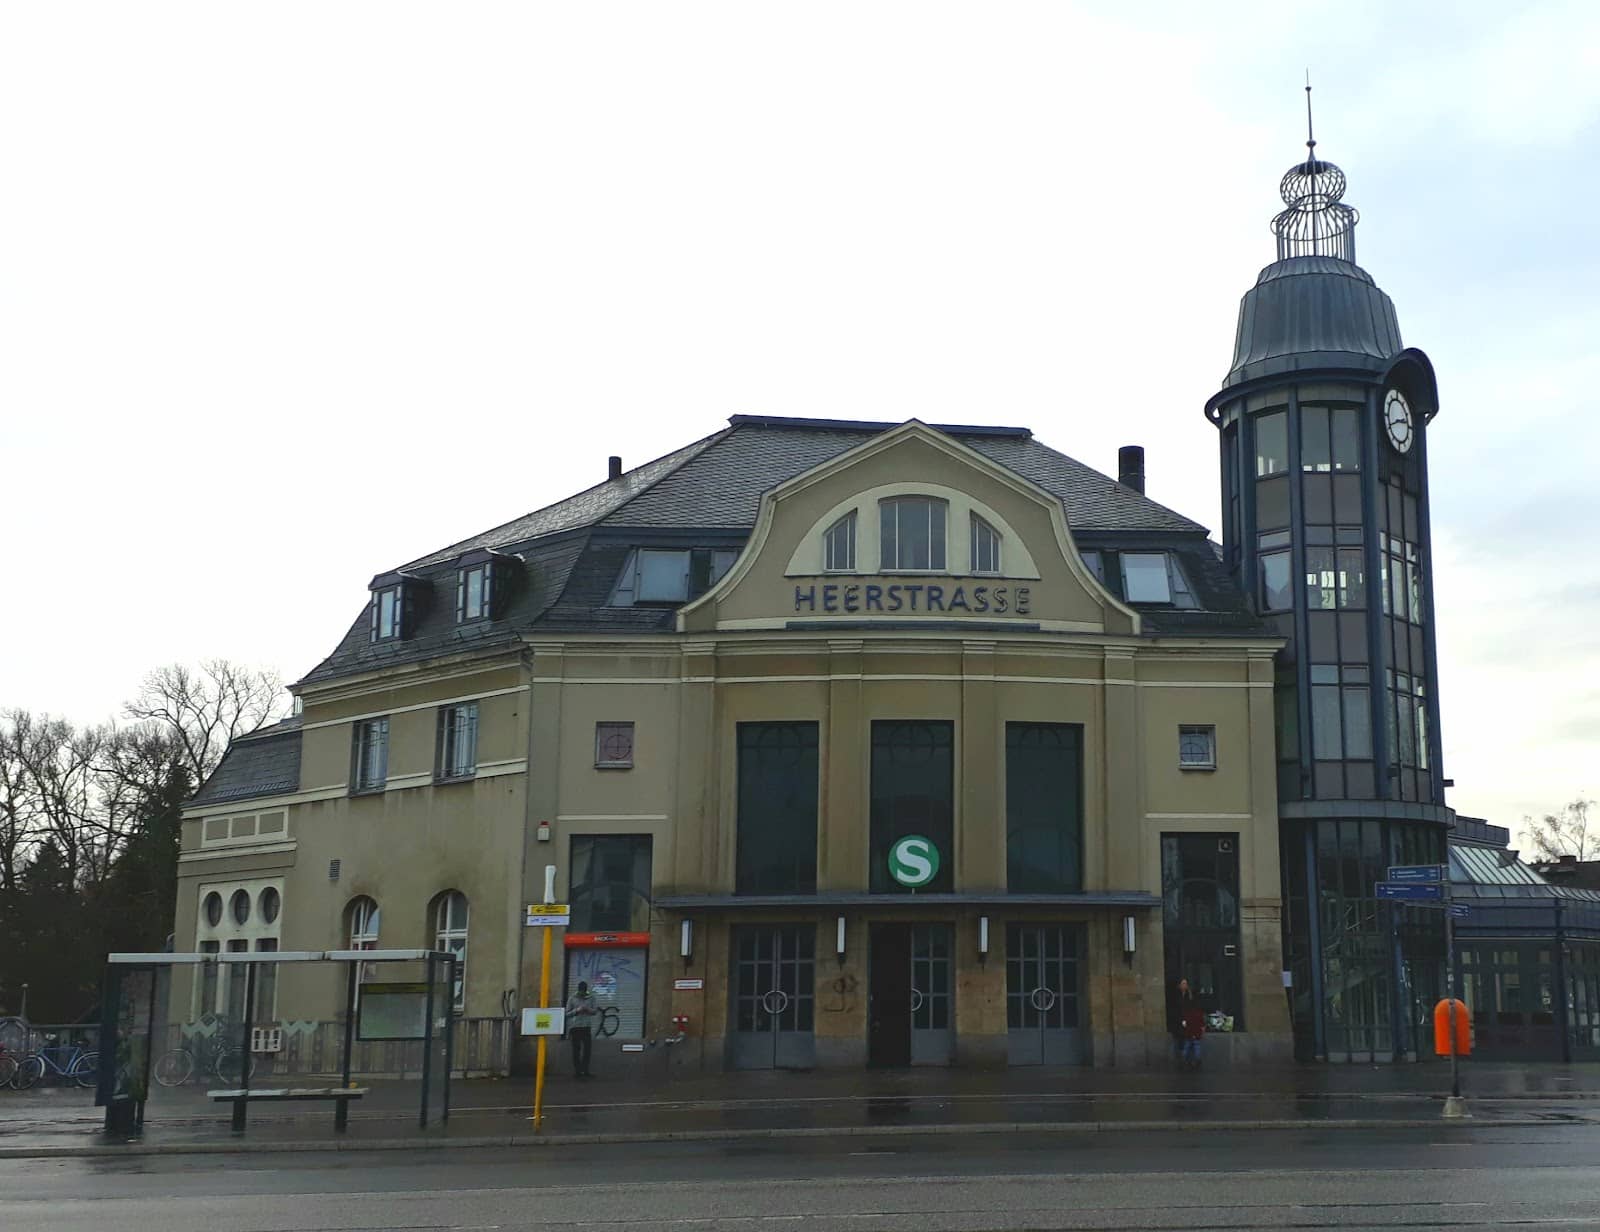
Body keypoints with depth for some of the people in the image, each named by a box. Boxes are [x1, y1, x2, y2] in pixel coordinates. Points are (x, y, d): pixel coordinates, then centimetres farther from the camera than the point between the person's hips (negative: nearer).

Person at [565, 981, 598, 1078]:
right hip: (575, 1026, -2)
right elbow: (567, 1013, 3)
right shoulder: (572, 998, 2)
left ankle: (585, 1071, 4)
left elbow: (595, 1012, 8)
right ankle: (577, 1071, 4)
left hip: (587, 1026, 2)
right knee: (576, 1049, -1)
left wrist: (588, 1010, -13)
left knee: (587, 1048, -3)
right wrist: (577, 1010, -14)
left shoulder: (591, 998, 8)